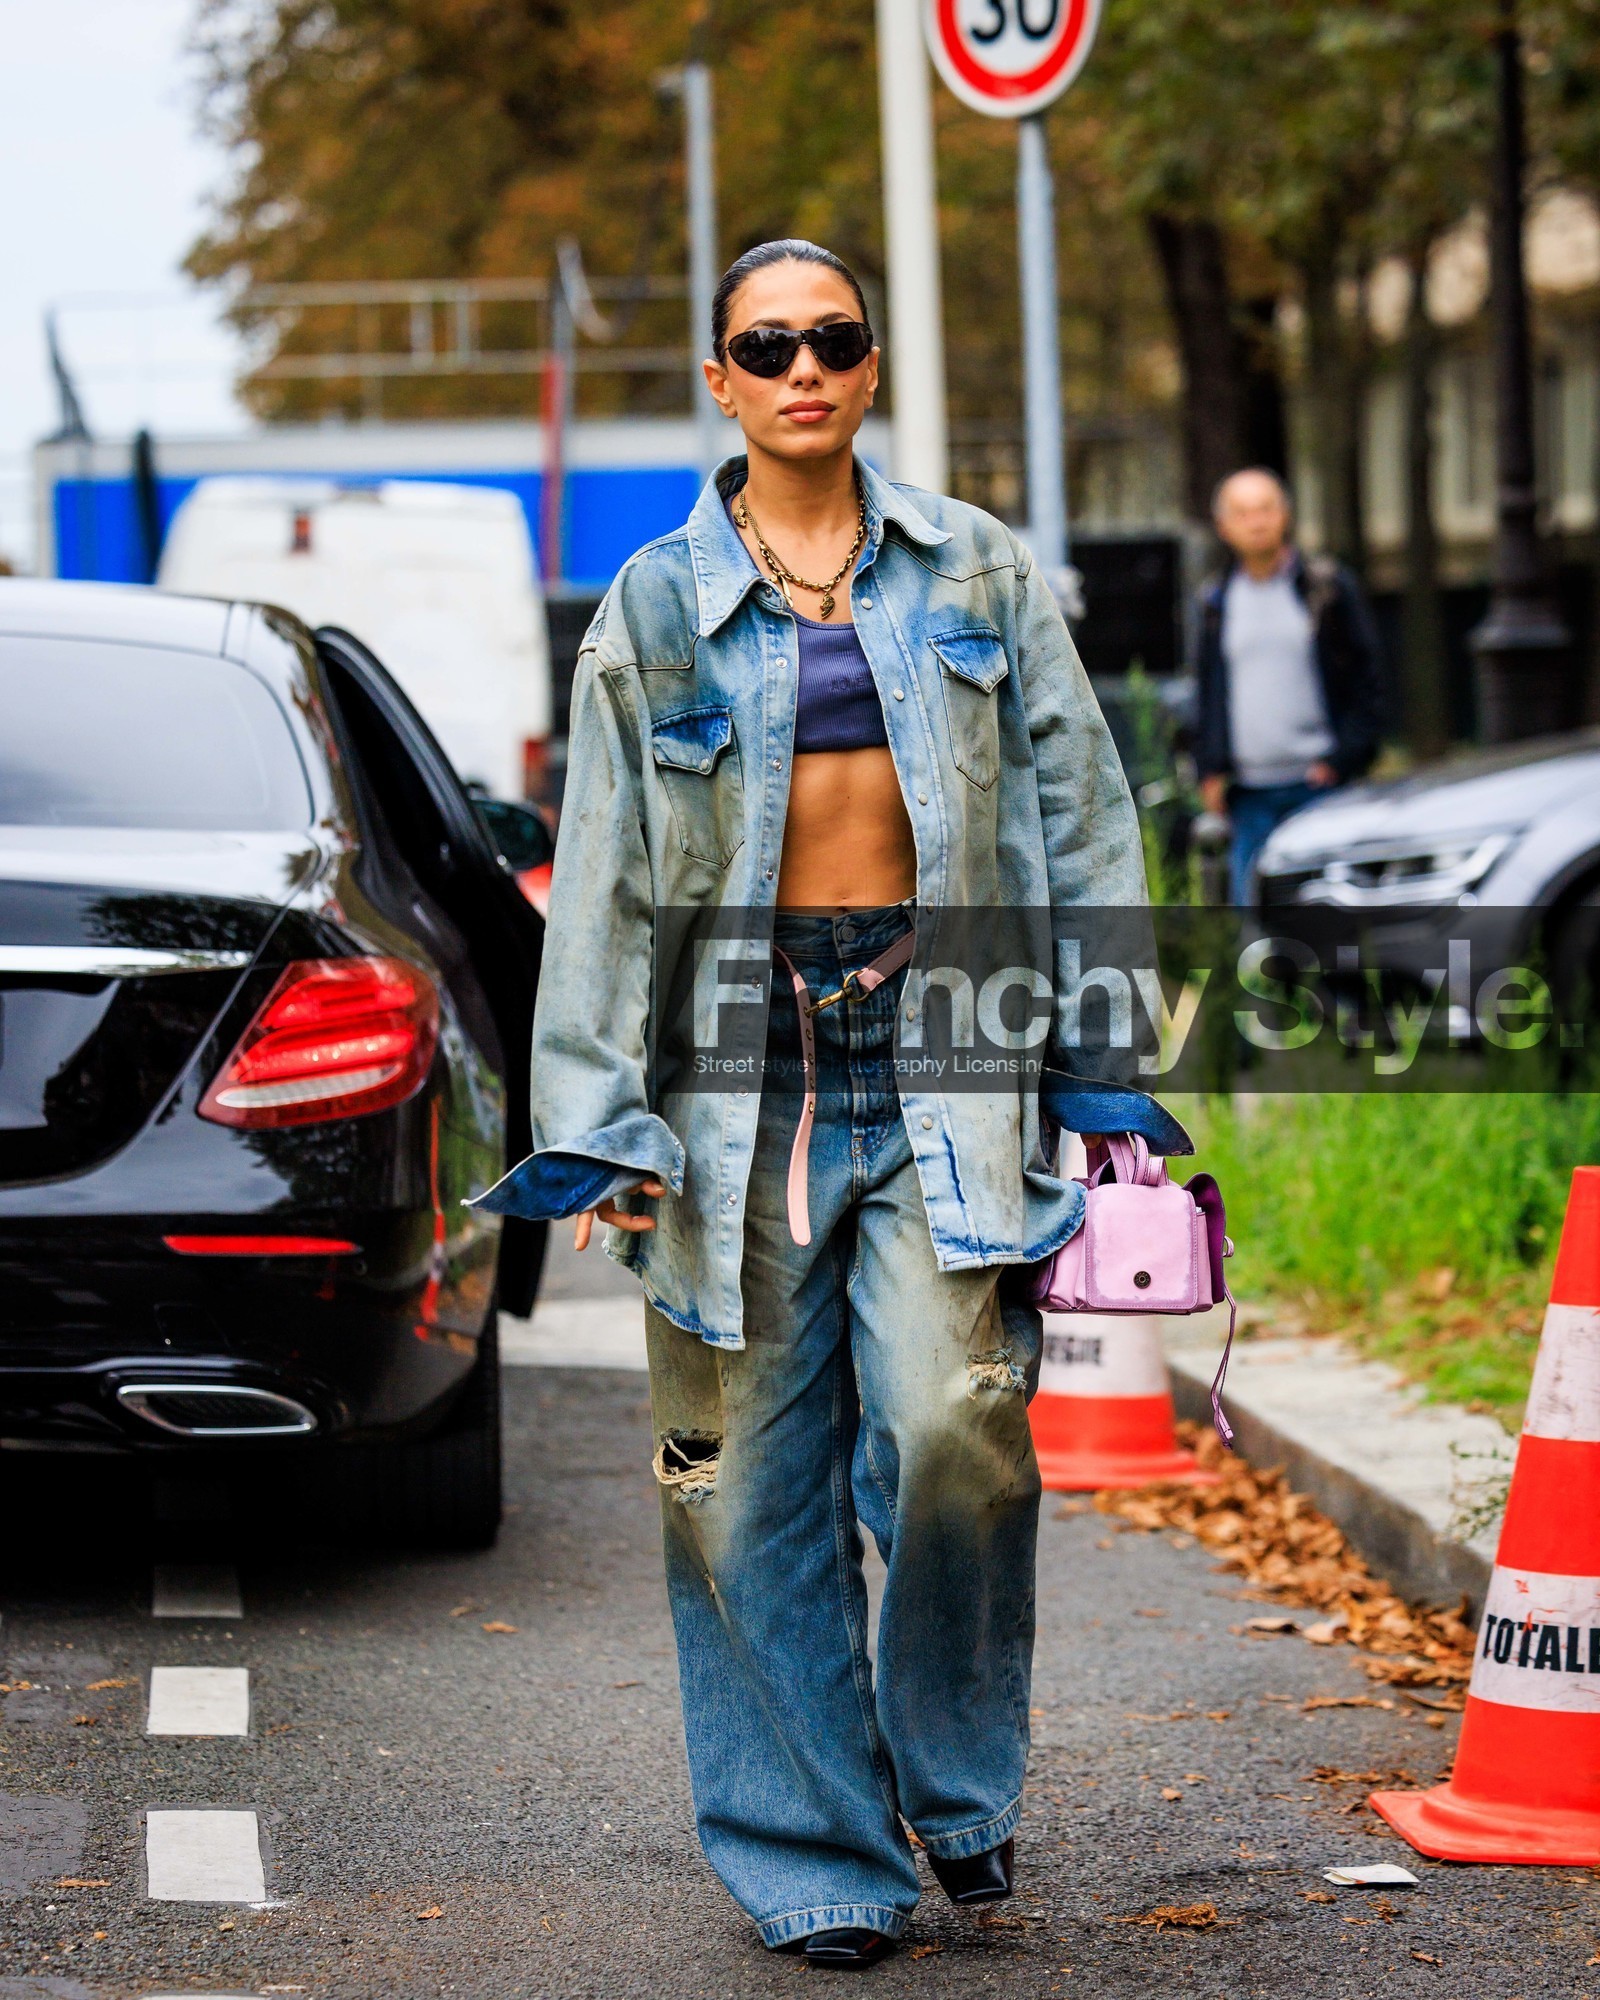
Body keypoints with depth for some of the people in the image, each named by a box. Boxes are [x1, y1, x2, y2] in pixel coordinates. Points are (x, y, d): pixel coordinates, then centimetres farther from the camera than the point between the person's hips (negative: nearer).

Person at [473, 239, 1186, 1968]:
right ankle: (816, 1861, 12)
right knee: (752, 1484, 0)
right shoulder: (658, 610, 8)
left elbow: (1079, 813, 10)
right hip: (741, 1065, 0)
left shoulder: (977, 573, 10)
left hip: (942, 1046, 0)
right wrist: (595, 1122, -2)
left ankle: (960, 1784, 8)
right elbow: (603, 879, 6)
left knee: (954, 1426, -16)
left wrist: (1108, 1068, 2)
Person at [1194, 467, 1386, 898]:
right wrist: (1211, 769, 6)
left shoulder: (1328, 586, 3)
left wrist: (1343, 759, -7)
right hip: (1249, 792, 3)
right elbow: (1210, 689, 17)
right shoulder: (1217, 600, 12)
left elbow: (1367, 679, 3)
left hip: (1320, 783, -3)